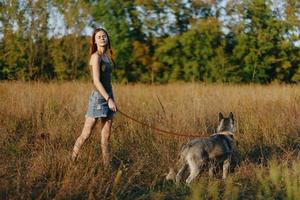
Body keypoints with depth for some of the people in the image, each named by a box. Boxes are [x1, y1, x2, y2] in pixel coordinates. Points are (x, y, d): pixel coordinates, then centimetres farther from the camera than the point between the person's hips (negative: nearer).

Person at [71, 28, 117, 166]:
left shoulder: (106, 56, 14)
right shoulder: (96, 57, -11)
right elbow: (96, 81, -17)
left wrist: (111, 99, 15)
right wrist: (109, 99, -20)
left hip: (108, 97, 8)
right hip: (98, 98, -8)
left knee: (106, 136, 7)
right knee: (86, 134, -4)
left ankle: (107, 166, 9)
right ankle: (72, 161, 6)